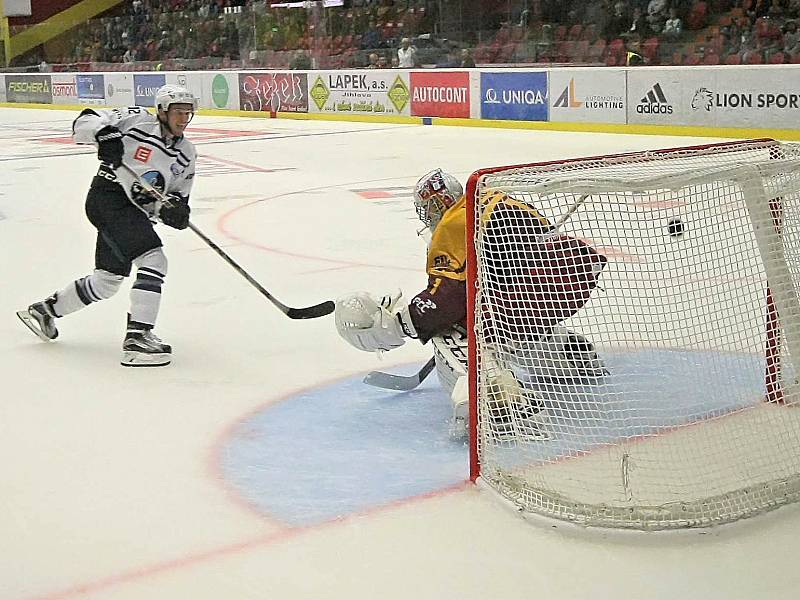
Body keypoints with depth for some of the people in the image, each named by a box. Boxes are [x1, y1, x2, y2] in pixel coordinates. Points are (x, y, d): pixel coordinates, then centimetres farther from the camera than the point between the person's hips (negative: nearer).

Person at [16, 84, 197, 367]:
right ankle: (137, 337, -23)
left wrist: (176, 209, -10)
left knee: (108, 280, 16)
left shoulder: (186, 153, 12)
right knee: (152, 260, -22)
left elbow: (179, 194, 13)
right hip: (108, 198, -8)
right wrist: (104, 134, -29)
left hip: (137, 211, 8)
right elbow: (85, 121, -7)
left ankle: (45, 309, 37)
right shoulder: (137, 120, -6)